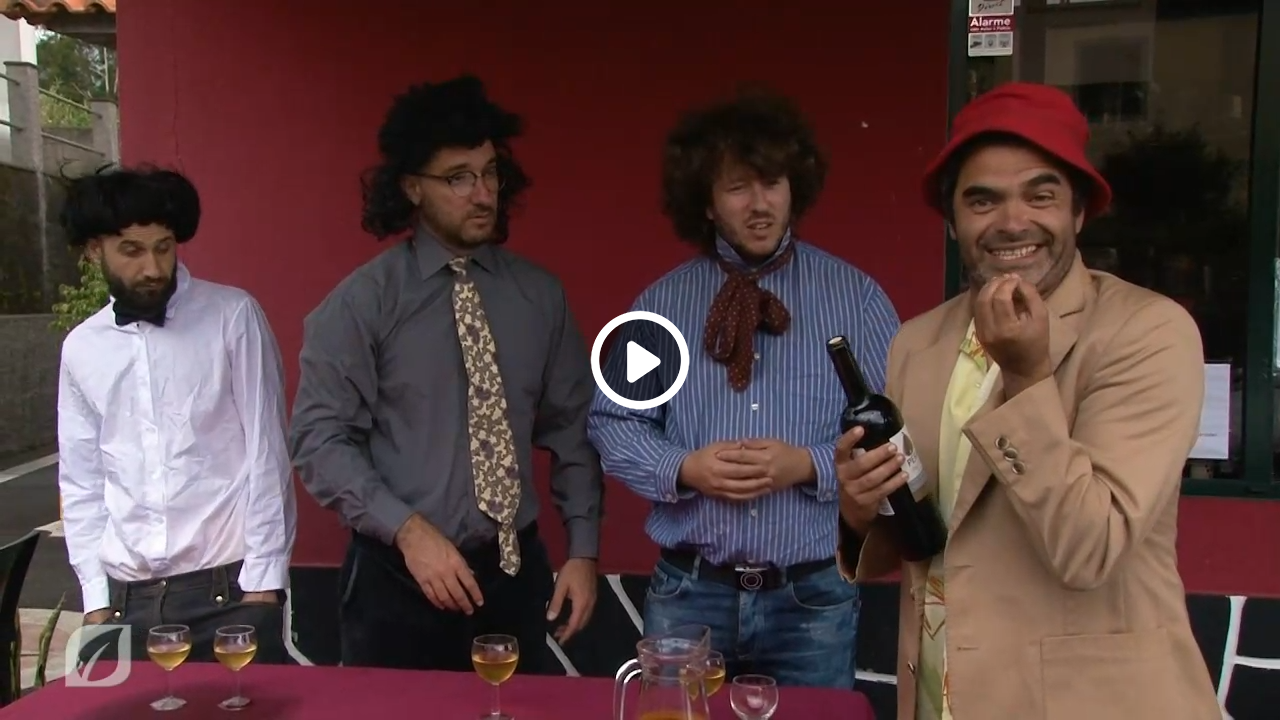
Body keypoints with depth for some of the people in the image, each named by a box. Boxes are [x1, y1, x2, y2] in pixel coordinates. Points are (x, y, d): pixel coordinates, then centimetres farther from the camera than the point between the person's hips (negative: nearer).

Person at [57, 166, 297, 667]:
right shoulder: (80, 347, 8)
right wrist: (95, 596, 6)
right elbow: (81, 481, 11)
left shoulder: (232, 316, -4)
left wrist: (263, 579, -7)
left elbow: (267, 451, -5)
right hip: (126, 597, 3)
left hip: (230, 586, -3)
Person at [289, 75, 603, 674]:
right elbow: (320, 440, -9)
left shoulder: (540, 295, 3)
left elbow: (572, 430, 6)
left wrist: (583, 549, 1)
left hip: (516, 572, 3)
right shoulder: (362, 301, -7)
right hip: (400, 578, -3)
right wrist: (408, 530, -19)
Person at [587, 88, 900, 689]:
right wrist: (683, 468, -13)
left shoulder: (855, 296, 0)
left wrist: (809, 464, -18)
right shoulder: (660, 303, 2)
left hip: (814, 596, 0)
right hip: (687, 592, 1)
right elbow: (612, 422, 4)